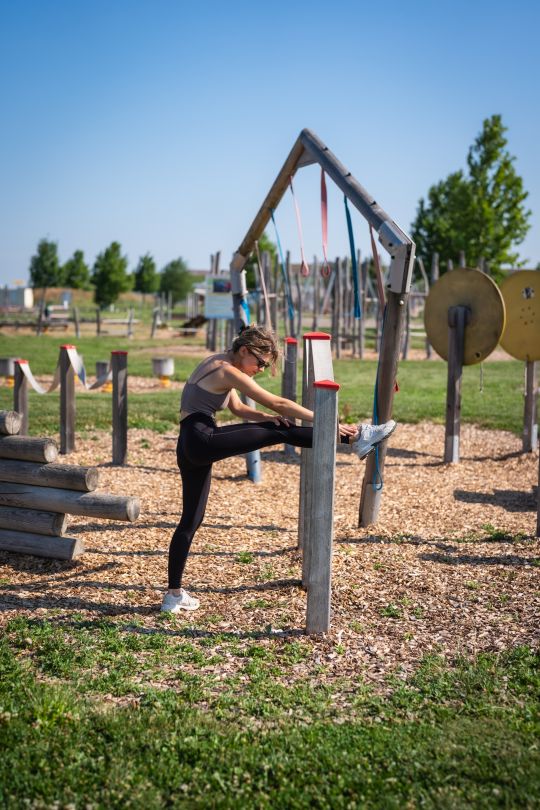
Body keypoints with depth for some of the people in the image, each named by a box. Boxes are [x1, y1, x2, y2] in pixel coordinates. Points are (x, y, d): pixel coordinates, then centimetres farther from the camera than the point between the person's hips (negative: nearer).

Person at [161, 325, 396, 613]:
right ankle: (355, 437, -11)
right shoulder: (228, 371, -10)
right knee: (282, 432, -13)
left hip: (191, 448, 10)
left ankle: (174, 596, 16)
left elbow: (237, 408, 24)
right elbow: (278, 403, -11)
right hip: (202, 440, -10)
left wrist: (267, 417, 2)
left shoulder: (219, 365, 18)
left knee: (191, 521, 12)